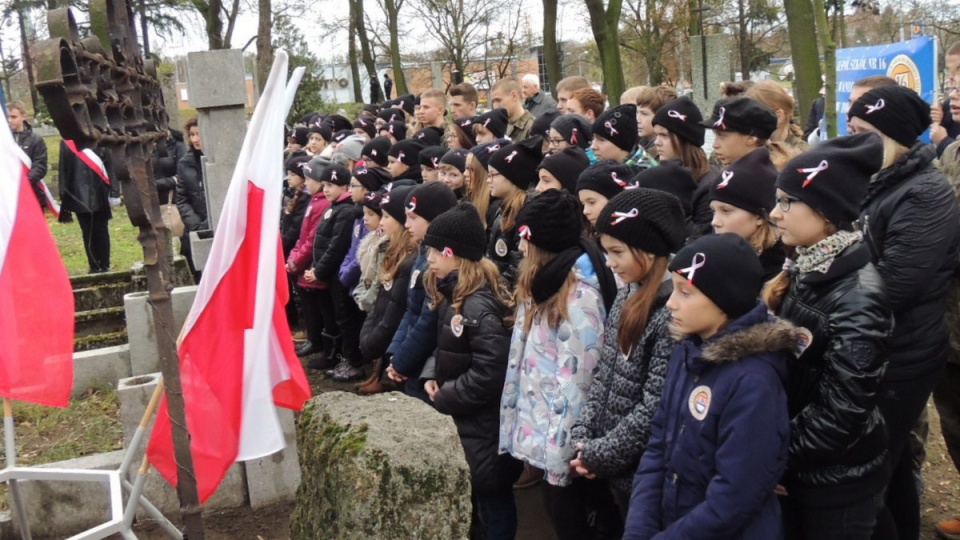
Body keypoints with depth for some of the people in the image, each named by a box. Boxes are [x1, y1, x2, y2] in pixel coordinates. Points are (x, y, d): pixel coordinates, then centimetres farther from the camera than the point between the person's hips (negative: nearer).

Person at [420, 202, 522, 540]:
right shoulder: (453, 294, 7)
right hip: (461, 416, 10)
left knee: (492, 495, 5)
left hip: (484, 423, -9)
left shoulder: (479, 305, -24)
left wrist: (443, 399, -16)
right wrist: (431, 376, 0)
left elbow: (489, 375, -27)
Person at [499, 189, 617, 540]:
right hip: (542, 427, 8)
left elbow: (576, 376, -21)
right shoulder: (543, 285, 11)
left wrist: (561, 446, -21)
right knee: (556, 510, 16)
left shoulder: (581, 294, -18)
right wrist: (530, 428, 12)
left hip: (561, 437, -8)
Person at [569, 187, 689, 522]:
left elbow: (655, 408, -23)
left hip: (644, 471, -7)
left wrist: (599, 454, -15)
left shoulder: (674, 310, -22)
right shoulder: (627, 296, 4)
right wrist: (581, 437, -2)